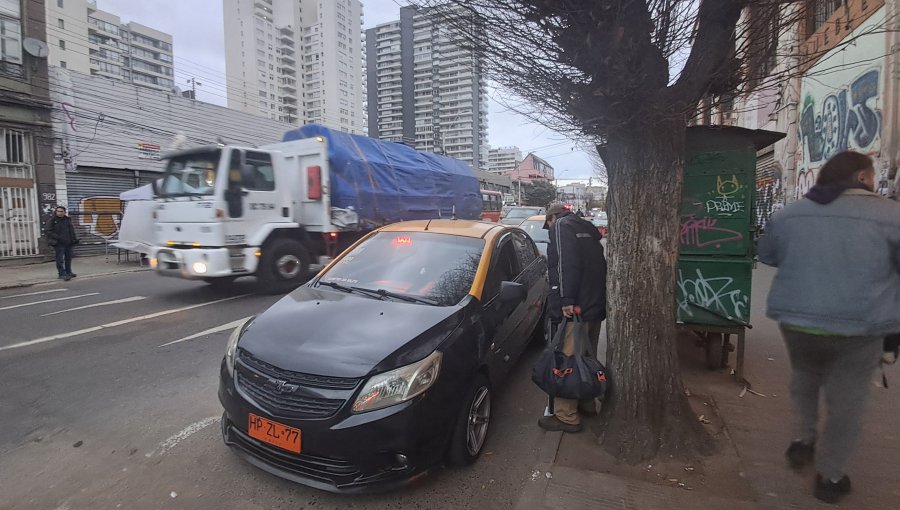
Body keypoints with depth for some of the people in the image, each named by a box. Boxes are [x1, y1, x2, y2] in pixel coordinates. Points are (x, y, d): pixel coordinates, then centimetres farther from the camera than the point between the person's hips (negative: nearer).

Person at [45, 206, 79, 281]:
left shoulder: (68, 220, 11)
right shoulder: (52, 221, -5)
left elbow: (72, 230, 21)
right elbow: (47, 231, -11)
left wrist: (74, 239, 9)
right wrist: (58, 237, -20)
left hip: (68, 243, 6)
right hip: (59, 244, -6)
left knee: (68, 258, 14)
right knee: (60, 259, -7)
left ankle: (68, 272, 26)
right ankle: (62, 274, -5)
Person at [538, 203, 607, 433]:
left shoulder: (561, 225, -3)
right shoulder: (587, 228, 22)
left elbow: (566, 263, -18)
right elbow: (599, 264, 20)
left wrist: (566, 299, -22)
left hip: (576, 307, -9)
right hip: (596, 304, 9)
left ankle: (566, 416, 2)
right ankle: (588, 403, 33)